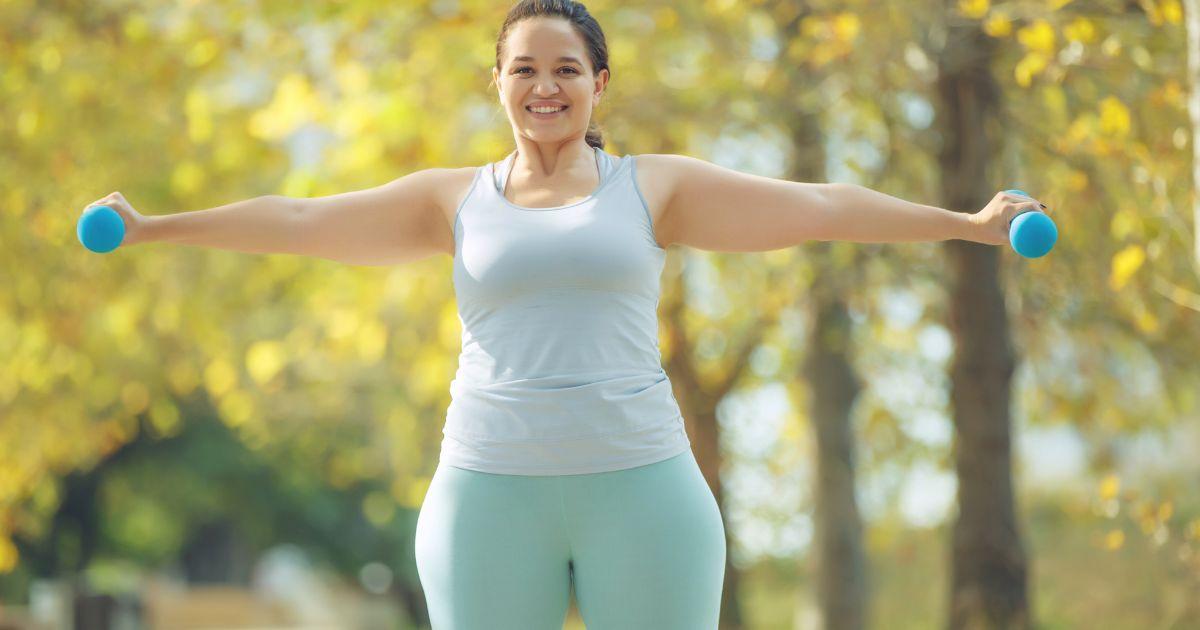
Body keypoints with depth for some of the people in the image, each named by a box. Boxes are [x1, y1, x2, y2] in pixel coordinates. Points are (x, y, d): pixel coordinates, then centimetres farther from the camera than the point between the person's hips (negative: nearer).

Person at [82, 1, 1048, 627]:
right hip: (492, 493, 1)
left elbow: (815, 205, 2)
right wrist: (152, 228, 9)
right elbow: (298, 221, 11)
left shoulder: (656, 187, 7)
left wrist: (969, 224, -3)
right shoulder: (455, 199, 10)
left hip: (640, 488, -1)